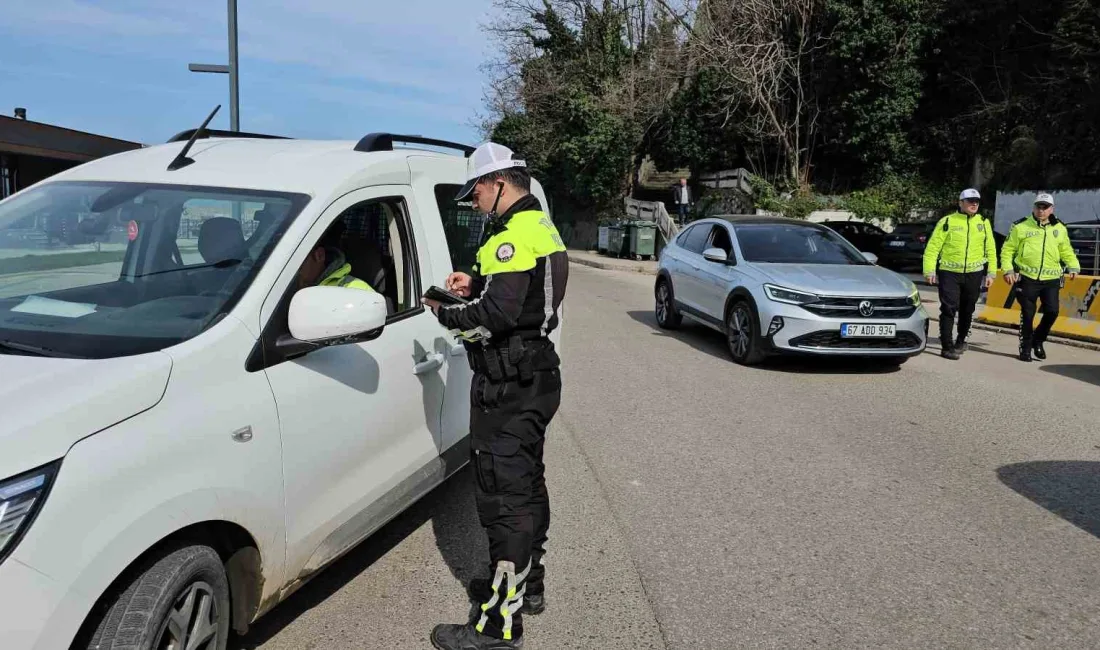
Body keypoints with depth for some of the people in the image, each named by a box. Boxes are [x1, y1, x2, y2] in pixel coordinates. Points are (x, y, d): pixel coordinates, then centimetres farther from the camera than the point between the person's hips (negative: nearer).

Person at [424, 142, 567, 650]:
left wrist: (446, 315, -10)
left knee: (503, 498, -6)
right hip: (536, 378, 11)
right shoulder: (541, 227, 15)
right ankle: (527, 584, 36)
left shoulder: (513, 235, -18)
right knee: (527, 485, 20)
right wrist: (477, 285, 10)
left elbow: (499, 314, -25)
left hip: (508, 388, -11)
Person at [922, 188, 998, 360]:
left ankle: (961, 341, 33)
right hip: (949, 273, -4)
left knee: (967, 310, 15)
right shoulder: (947, 222, -4)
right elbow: (932, 248, -6)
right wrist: (929, 271, -13)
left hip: (974, 274, 4)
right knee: (949, 309, -10)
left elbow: (990, 250, 12)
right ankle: (947, 346, -6)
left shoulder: (984, 223, 8)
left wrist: (991, 273, 6)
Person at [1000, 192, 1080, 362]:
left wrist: (1073, 266, 2)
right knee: (1028, 314, 1)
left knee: (1052, 311, -5)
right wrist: (1007, 269, -8)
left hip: (1051, 279, 3)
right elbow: (1008, 250, 3)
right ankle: (1025, 348, 15)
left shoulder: (1060, 229, 10)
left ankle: (1038, 340, 20)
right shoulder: (1021, 227, 1)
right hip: (1027, 278, -2)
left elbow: (1066, 252, 19)